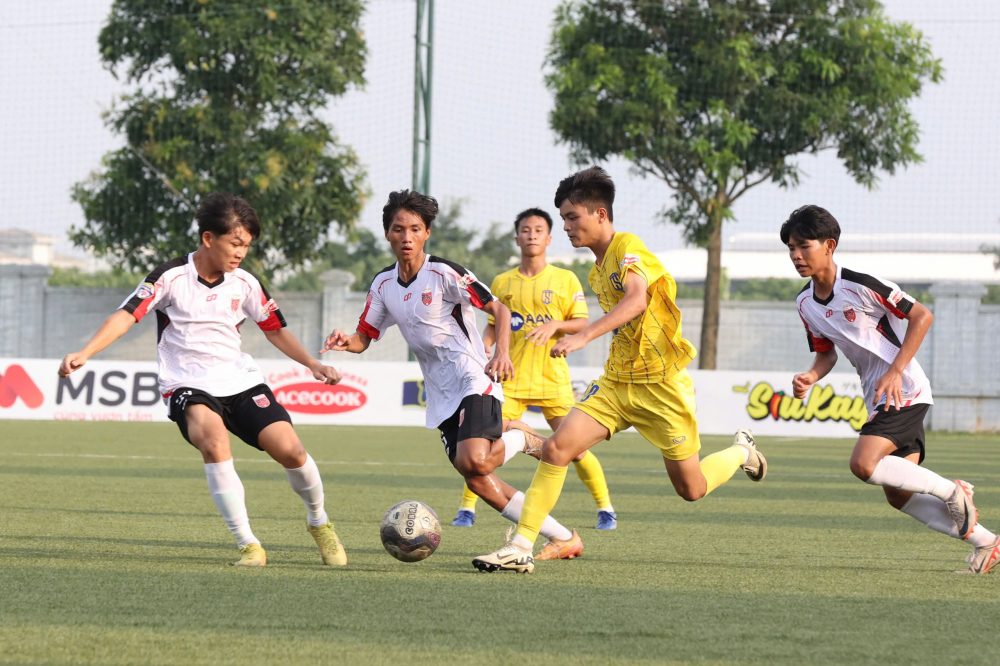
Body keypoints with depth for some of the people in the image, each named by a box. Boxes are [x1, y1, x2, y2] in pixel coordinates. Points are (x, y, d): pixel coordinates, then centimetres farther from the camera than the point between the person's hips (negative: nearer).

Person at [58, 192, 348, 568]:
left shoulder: (244, 283, 5)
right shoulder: (172, 277, -7)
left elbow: (274, 329, 19)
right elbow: (127, 315, -15)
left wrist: (313, 365, 8)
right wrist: (84, 354, -29)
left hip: (241, 381, 4)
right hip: (189, 385, -4)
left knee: (288, 448, -15)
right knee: (214, 438, -35)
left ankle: (319, 523, 16)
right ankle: (248, 546, -27)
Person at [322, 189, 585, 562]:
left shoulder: (444, 273, -12)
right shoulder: (384, 284, 7)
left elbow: (498, 309, -11)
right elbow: (364, 338, 11)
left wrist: (502, 353, -28)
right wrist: (346, 342, -13)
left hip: (473, 381, -7)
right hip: (441, 394, 7)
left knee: (474, 462, -29)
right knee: (476, 479, -1)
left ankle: (521, 440, 6)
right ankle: (563, 539, 7)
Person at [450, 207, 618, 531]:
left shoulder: (565, 279, 3)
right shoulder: (502, 282, 10)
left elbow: (582, 323, 1)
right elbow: (494, 324, 15)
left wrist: (554, 325, -17)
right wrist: (485, 344, -6)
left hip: (553, 379, -2)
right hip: (511, 379, 2)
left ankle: (606, 509, 10)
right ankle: (466, 508, 3)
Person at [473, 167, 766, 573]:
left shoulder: (628, 247, -15)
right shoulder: (596, 271, 12)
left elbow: (636, 299, -34)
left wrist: (583, 336, -44)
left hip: (661, 383, -7)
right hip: (617, 383, 7)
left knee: (691, 489, 4)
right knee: (556, 448, -14)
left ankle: (741, 452, 36)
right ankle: (521, 547, -14)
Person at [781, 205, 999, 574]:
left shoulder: (860, 285, -17)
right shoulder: (805, 303, 6)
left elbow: (921, 316, -14)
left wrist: (895, 371, -20)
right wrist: (810, 377, -5)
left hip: (904, 390, -8)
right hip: (879, 399, 8)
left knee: (863, 464, -25)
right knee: (898, 495, 3)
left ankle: (951, 491, -8)